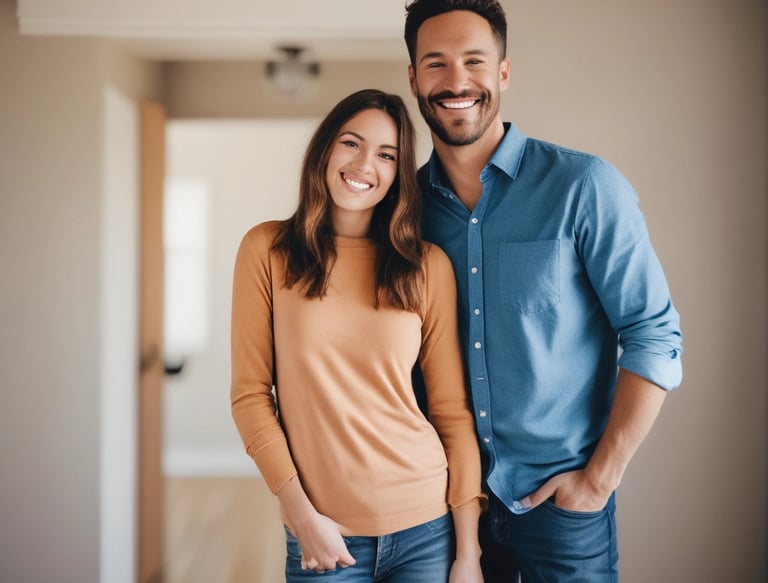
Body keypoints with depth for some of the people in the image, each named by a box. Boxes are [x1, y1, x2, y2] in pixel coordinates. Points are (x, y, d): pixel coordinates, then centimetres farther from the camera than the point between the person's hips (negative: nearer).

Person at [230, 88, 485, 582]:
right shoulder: (268, 249, -2)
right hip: (325, 535, -1)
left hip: (428, 528, 1)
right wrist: (301, 514, -9)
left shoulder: (429, 265, 0)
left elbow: (453, 409, 1)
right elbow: (250, 393, -2)